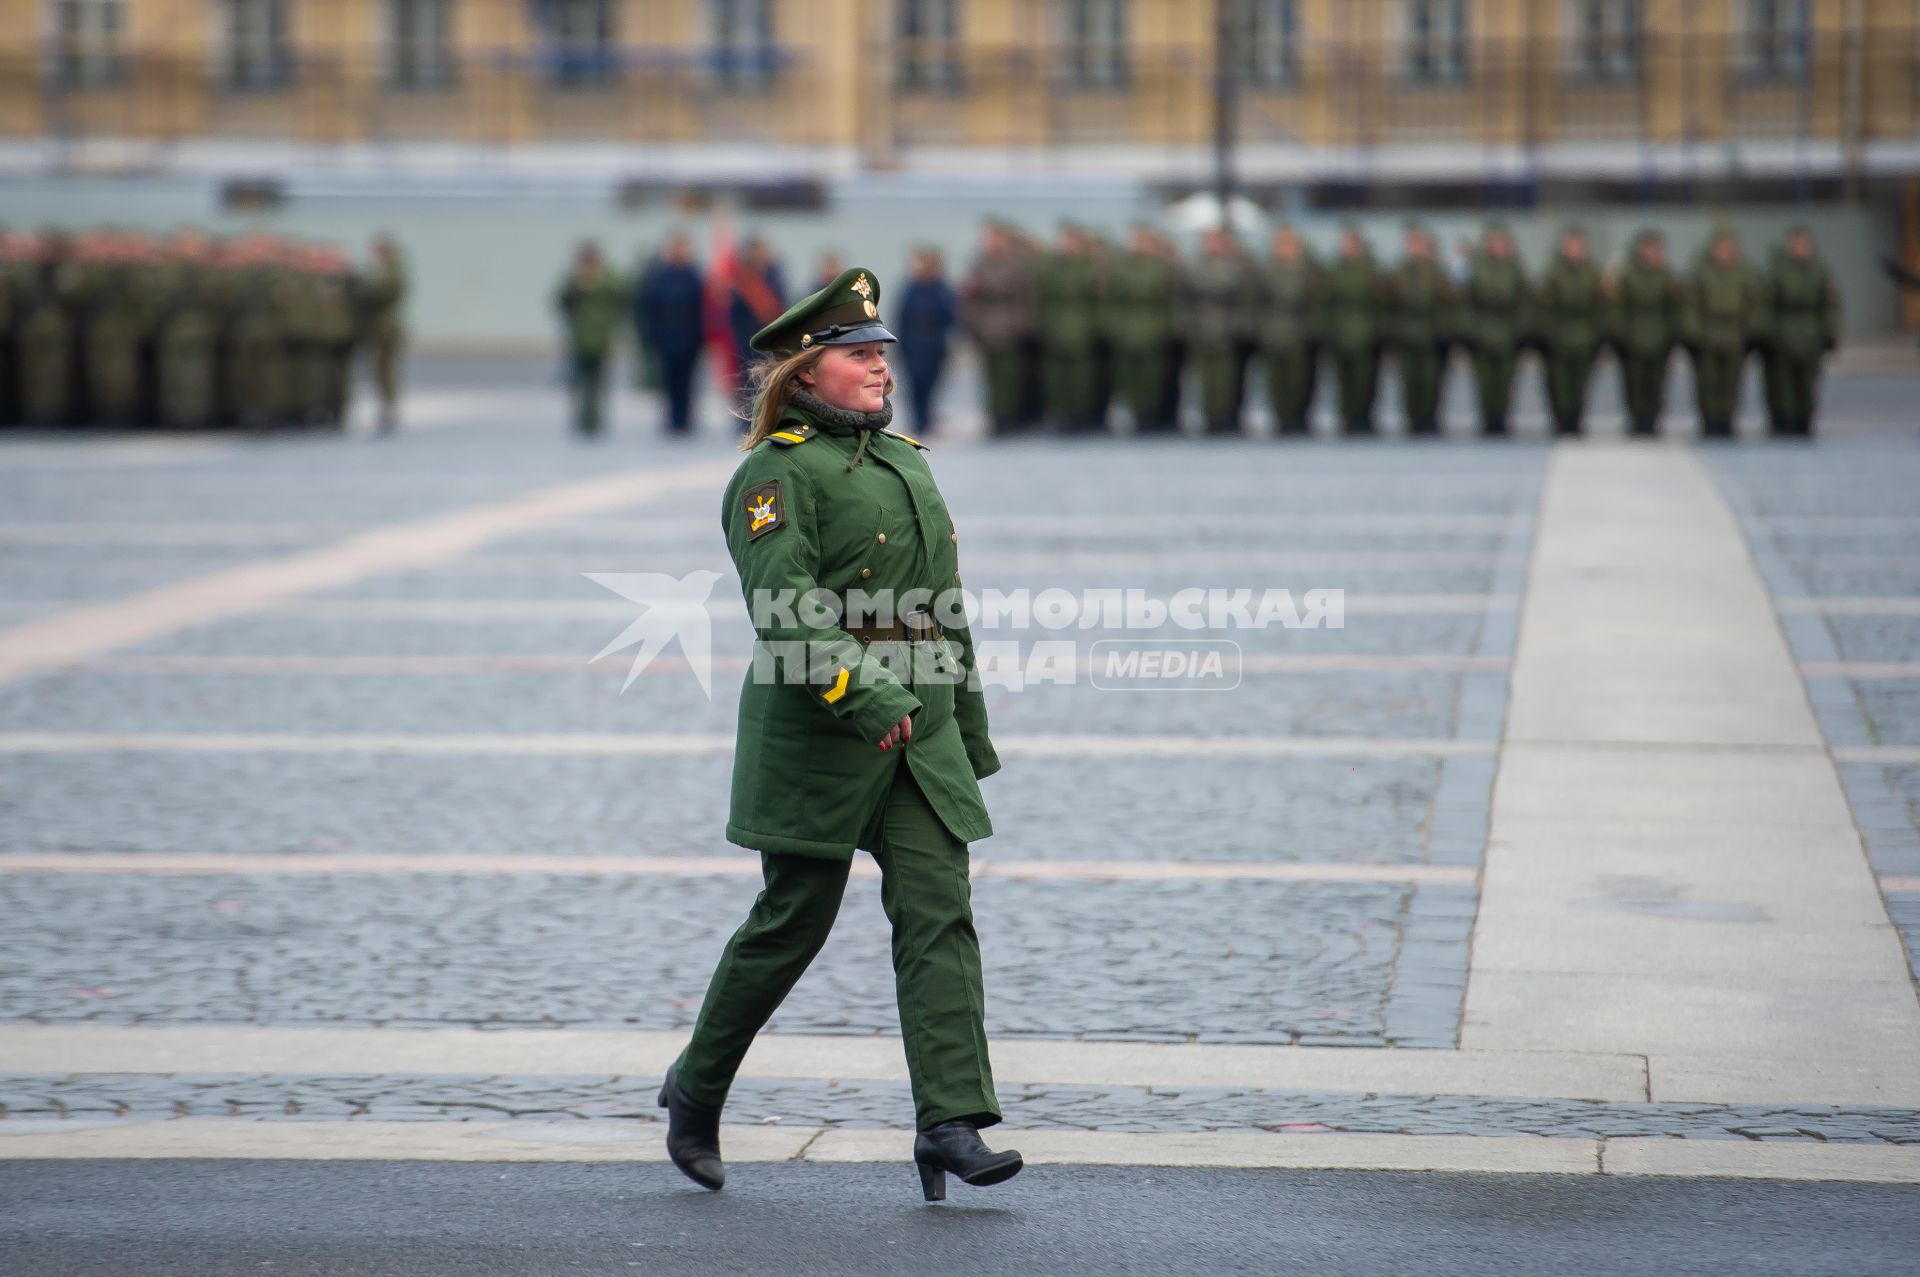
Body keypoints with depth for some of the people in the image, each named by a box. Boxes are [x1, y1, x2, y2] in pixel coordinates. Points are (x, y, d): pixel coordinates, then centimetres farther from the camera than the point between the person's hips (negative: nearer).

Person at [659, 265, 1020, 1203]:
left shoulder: (905, 458, 17)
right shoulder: (778, 472, -7)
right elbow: (786, 604, -21)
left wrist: (971, 737, 20)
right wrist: (865, 697, -29)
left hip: (921, 734, 6)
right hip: (815, 735, -6)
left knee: (938, 913, -7)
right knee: (792, 924, 3)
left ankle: (950, 1126, -11)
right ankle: (696, 1091, 24)